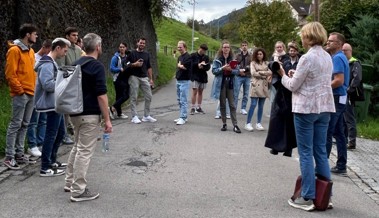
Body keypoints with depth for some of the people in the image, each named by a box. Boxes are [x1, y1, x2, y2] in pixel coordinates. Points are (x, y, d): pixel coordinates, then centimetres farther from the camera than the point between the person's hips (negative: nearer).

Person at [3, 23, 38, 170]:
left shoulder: (30, 51, 15)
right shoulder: (15, 50, -10)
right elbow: (10, 74, -14)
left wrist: (34, 88, 12)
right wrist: (20, 90, -13)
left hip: (31, 94, 8)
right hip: (21, 95, -8)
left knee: (24, 125, 11)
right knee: (15, 125, -5)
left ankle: (19, 154, 19)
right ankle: (9, 157, -1)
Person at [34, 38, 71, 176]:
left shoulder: (51, 63, 16)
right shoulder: (47, 64, -17)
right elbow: (48, 85, -26)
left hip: (56, 104, 11)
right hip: (51, 105, -11)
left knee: (60, 132, 18)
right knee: (51, 135, -5)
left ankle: (52, 161, 29)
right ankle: (45, 168, 2)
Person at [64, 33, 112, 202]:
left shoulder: (77, 64, 10)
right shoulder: (97, 66, -15)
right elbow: (101, 95, -19)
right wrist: (107, 119, -15)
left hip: (75, 112, 9)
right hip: (89, 115, -9)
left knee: (77, 147, 21)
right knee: (85, 151, -4)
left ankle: (70, 182, 29)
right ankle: (78, 191, 2)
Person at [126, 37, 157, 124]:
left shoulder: (147, 54, 14)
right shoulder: (132, 53, 1)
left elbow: (149, 67, 16)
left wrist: (151, 79, 10)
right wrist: (135, 64, -16)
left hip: (144, 77, 5)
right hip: (134, 77, -4)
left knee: (149, 96, 1)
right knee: (134, 97, -3)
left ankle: (146, 116, 11)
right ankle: (134, 117, 2)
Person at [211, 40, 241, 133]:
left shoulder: (233, 59, 4)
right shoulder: (217, 59, 1)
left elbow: (237, 70, 3)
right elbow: (214, 70, -4)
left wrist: (231, 70, -17)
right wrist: (222, 68, -19)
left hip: (230, 84, 0)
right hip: (221, 84, 0)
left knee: (232, 105, -1)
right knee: (222, 105, 6)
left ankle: (235, 125, -1)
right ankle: (224, 124, 14)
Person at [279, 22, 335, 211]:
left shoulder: (307, 58, -15)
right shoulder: (328, 57, 10)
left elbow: (293, 86, -9)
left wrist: (284, 75, 9)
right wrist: (297, 75, 13)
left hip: (306, 108, -7)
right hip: (324, 107, 8)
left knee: (306, 153, -1)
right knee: (321, 152, 12)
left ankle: (308, 198, 3)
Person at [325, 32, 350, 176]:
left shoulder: (337, 58, -15)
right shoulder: (340, 57, 16)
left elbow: (339, 81, -24)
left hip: (335, 99, -10)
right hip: (340, 98, 10)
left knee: (326, 134, -6)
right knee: (338, 133, 12)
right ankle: (341, 166, 17)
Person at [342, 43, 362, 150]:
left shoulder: (355, 63, -7)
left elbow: (357, 78, -20)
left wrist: (349, 90, -23)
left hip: (348, 96, -8)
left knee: (349, 119, -7)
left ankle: (352, 142, -3)